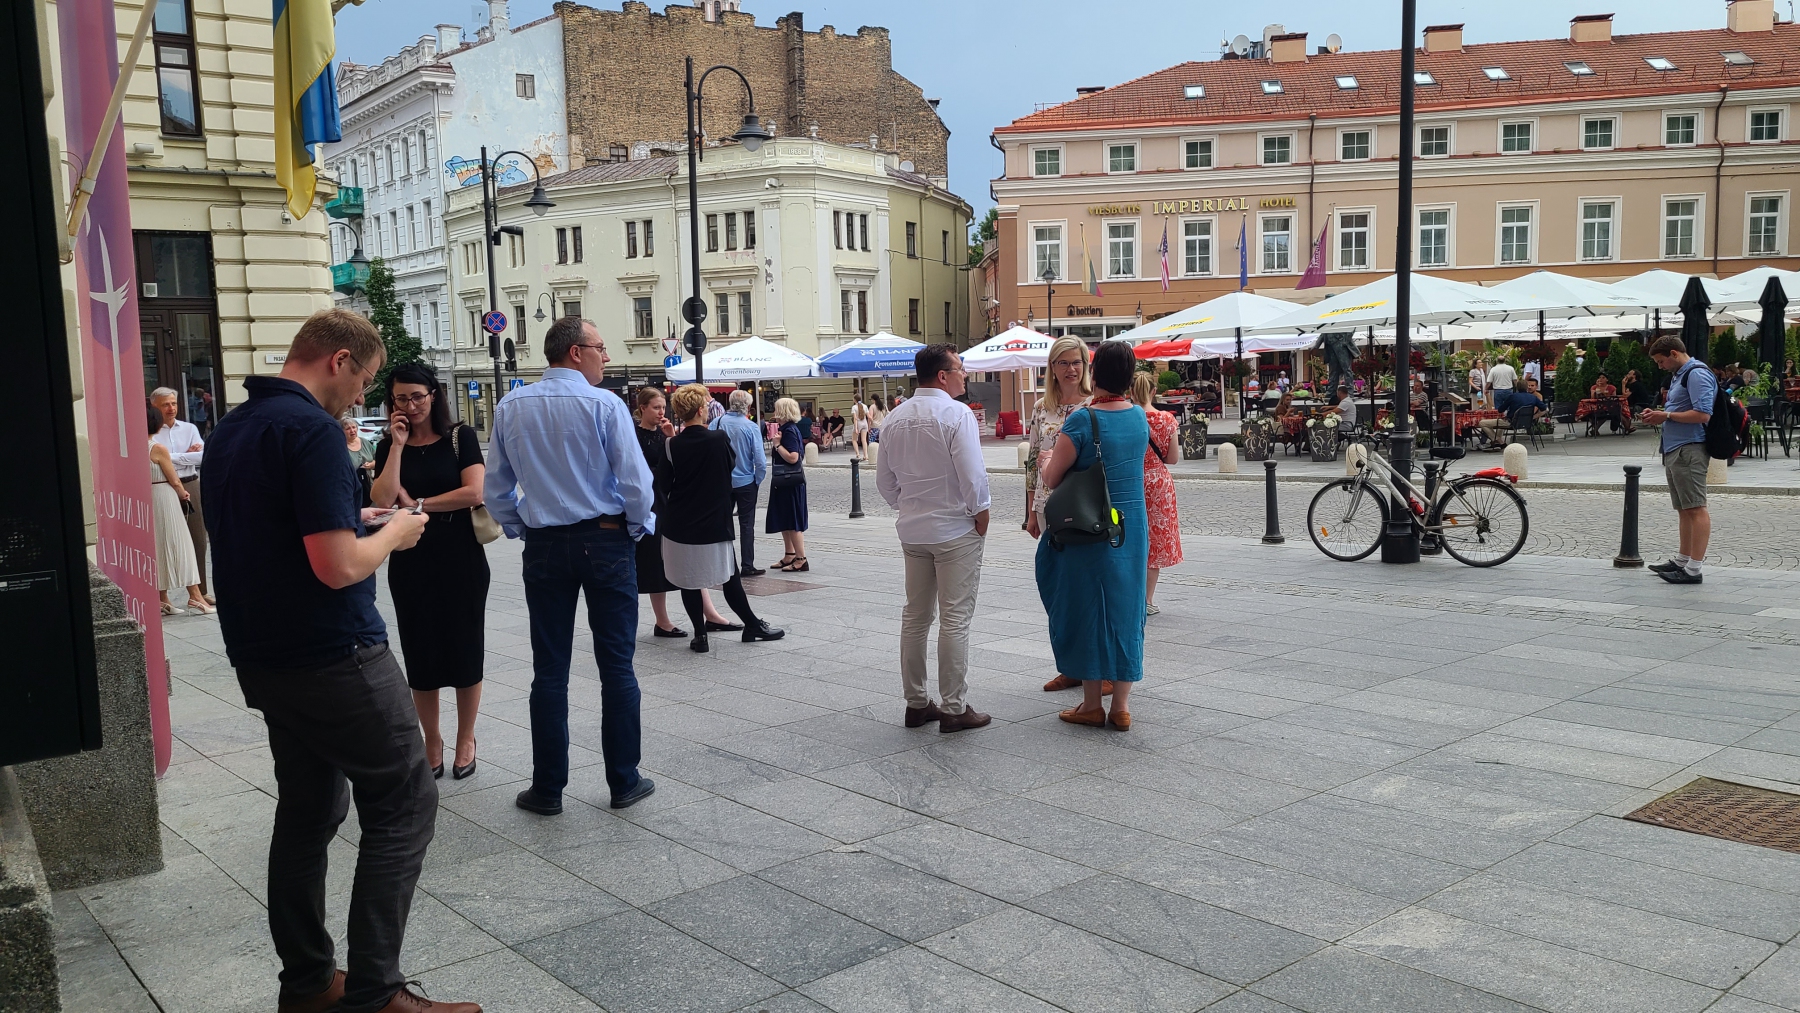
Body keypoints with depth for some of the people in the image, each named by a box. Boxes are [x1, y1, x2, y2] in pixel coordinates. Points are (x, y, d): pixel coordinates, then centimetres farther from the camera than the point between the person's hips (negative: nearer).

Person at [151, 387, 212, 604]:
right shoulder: (151, 433, -2)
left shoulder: (189, 428, 9)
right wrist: (188, 455, -9)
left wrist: (175, 457, -10)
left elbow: (203, 456, -2)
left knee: (198, 541, 7)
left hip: (191, 486, 4)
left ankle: (201, 591, 16)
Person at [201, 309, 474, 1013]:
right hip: (334, 658, -9)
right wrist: (393, 534, -5)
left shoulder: (231, 429, 11)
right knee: (403, 805, 0)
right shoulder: (311, 429, -18)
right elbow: (340, 566, -24)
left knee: (309, 810, 16)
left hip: (263, 658, 9)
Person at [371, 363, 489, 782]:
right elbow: (381, 501, -9)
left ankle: (466, 739, 20)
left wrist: (418, 504, -9)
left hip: (460, 561, -2)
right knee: (420, 654, 8)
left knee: (464, 650, 6)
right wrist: (397, 445, -11)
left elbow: (475, 492, -14)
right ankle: (431, 742, 21)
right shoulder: (388, 448, 5)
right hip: (411, 564, 3)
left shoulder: (460, 437, -2)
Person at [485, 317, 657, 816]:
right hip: (605, 541, -3)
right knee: (616, 664, 6)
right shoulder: (605, 405, -11)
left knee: (549, 669, 8)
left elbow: (497, 488, 6)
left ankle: (547, 789, 15)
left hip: (544, 545, 3)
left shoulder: (511, 407, 3)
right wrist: (638, 529, 4)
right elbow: (635, 481, -13)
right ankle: (624, 782, 13)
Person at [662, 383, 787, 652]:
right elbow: (731, 466, 8)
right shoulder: (719, 439, -9)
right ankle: (752, 626, 19)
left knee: (689, 581, 9)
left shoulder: (672, 445, -8)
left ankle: (700, 635, 10)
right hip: (715, 521, 0)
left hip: (681, 525, 0)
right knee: (729, 577, 11)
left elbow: (664, 484, 1)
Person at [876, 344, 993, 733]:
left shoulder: (896, 418, 7)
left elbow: (884, 479, 12)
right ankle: (954, 708, 1)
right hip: (956, 530, -7)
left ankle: (916, 703, 20)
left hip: (912, 530, 7)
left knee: (915, 616, 13)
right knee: (955, 620, -2)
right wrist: (981, 516, -6)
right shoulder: (957, 414, -14)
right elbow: (973, 475, -18)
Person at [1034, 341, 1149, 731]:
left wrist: (1048, 460, 12)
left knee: (1087, 610, 6)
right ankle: (1121, 705, 15)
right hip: (1133, 528, 5)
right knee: (1126, 609, 11)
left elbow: (1051, 479, -11)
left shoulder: (1081, 420, -16)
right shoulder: (1140, 418, 3)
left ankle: (1092, 705, 12)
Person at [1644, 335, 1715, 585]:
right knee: (1684, 509, 17)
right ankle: (1682, 561, 26)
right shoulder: (1679, 375, 19)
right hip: (1676, 450, 11)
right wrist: (1659, 414, 10)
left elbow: (1702, 414, -22)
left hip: (1689, 450, -11)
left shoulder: (1697, 374, -13)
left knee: (1696, 509, -9)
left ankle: (1693, 569, -10)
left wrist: (1666, 416, -14)